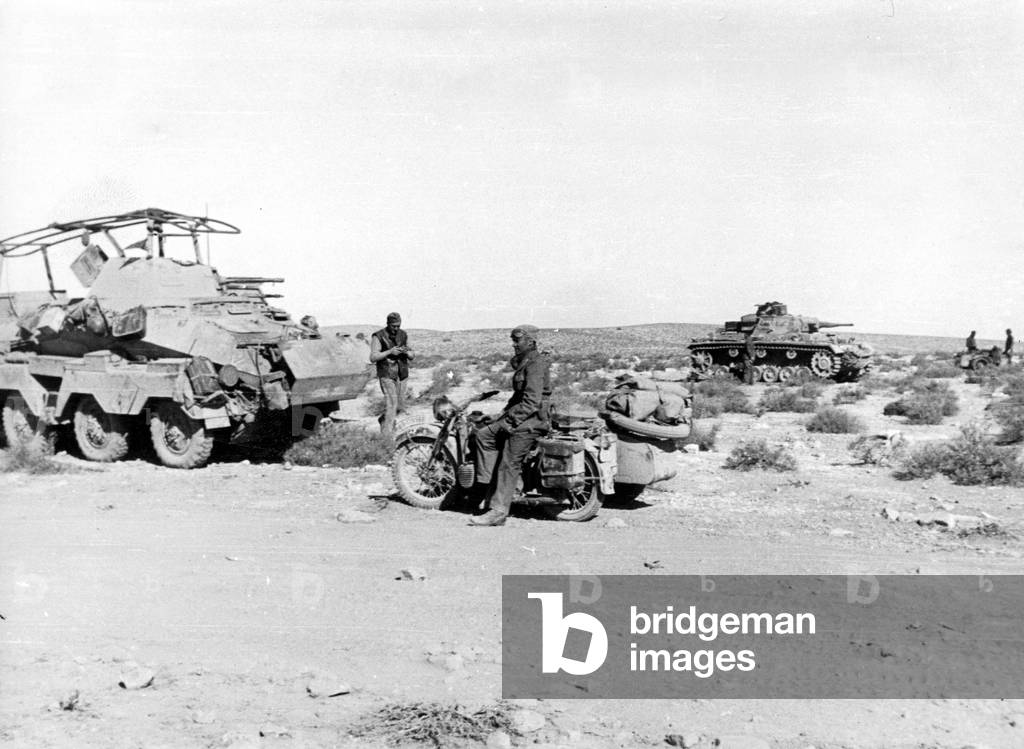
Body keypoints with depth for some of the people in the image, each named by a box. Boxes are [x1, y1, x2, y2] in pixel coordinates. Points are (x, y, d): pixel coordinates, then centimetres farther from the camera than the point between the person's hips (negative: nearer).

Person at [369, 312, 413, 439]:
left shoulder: (403, 335, 6)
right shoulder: (379, 337, -8)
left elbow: (411, 357, 10)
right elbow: (373, 358, -12)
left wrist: (406, 352, -13)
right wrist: (389, 352, -23)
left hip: (401, 375, 5)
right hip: (387, 375, -5)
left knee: (400, 407, 10)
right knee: (391, 404, -14)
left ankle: (383, 419, 38)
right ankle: (388, 436, -10)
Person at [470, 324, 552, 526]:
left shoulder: (536, 364, -16)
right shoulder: (523, 362, 18)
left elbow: (532, 401, -22)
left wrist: (511, 422, -19)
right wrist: (505, 414, 13)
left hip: (531, 419, -11)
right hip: (519, 416, 11)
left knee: (509, 465, -10)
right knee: (483, 434, 6)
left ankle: (499, 512, -8)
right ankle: (487, 486, 4)